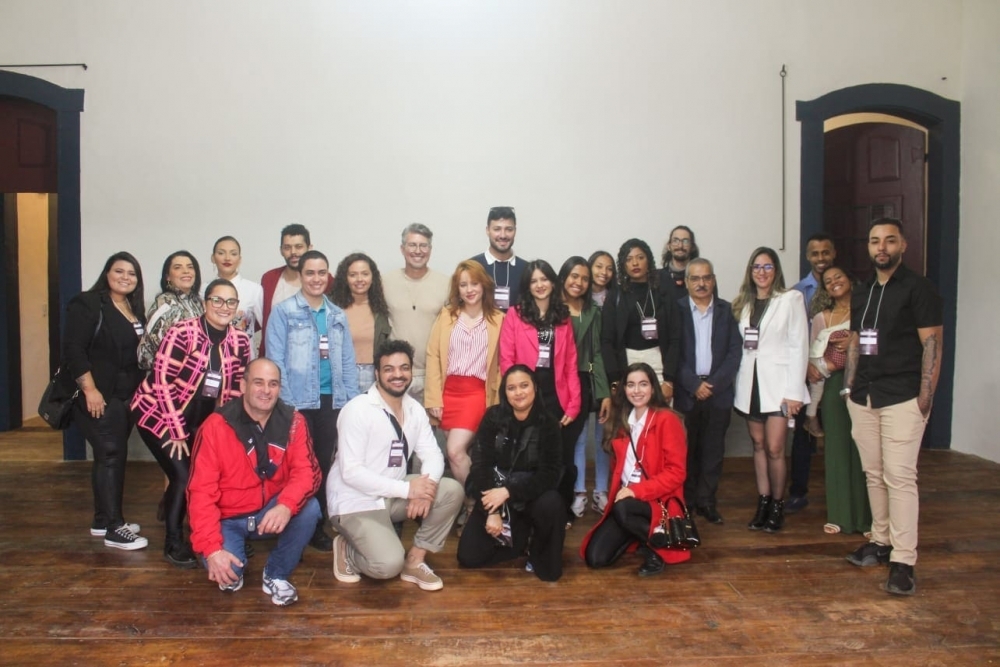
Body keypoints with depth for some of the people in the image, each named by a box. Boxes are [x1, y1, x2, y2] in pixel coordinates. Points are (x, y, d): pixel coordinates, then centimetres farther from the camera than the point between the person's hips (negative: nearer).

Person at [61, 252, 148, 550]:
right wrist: (90, 390, -22)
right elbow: (74, 350, -17)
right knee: (111, 453, -10)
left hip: (125, 396, 8)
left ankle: (103, 520, 24)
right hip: (97, 394, -8)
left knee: (110, 455, 13)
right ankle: (113, 528, -5)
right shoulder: (87, 304, -10)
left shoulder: (135, 310, 12)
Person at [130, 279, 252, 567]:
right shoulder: (182, 333, -22)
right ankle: (173, 543, 6)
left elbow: (236, 391, 2)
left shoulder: (241, 342, -7)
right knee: (183, 476, -13)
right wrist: (177, 432, -19)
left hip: (200, 421, 5)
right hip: (158, 414, -5)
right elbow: (162, 382, -22)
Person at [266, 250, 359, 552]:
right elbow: (276, 361, -7)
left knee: (324, 464, 11)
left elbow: (348, 362, 11)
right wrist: (286, 403, -13)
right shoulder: (284, 311, -2)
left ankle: (317, 526, 25)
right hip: (298, 402, -4)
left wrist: (353, 402, 3)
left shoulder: (338, 315, 12)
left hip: (331, 401, 4)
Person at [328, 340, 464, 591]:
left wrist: (426, 486, -24)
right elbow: (351, 472, -24)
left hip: (393, 494, 7)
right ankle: (347, 550, 7)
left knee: (452, 491, -13)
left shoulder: (415, 409, 4)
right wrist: (407, 489, -28)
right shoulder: (358, 410, -18)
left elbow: (433, 455, 0)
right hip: (356, 501, -7)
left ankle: (415, 560, 2)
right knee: (389, 564, -27)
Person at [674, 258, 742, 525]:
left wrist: (716, 383, -9)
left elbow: (735, 350, 2)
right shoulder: (676, 309, 1)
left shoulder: (726, 310, 8)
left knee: (713, 449, 5)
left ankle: (706, 501, 15)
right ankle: (686, 500, 13)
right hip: (686, 390, -2)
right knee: (686, 449, 3)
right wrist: (694, 384, -11)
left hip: (719, 390, 2)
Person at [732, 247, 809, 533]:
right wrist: (737, 383, 0)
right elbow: (739, 345, 8)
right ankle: (763, 502, 19)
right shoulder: (743, 303, 12)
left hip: (777, 382, -4)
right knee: (758, 446, 10)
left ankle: (777, 505, 10)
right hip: (749, 382, 4)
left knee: (774, 449, -6)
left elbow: (799, 346, -7)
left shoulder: (791, 299, -3)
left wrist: (794, 391, -11)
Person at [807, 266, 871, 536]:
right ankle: (840, 515, 15)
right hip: (834, 385, 2)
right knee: (837, 448, 6)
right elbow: (813, 357, 8)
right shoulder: (821, 318, 11)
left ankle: (865, 516, 9)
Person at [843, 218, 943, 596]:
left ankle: (903, 561, -4)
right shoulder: (862, 294, 16)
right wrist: (849, 388, 11)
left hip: (902, 398, -6)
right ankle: (880, 541, 22)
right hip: (864, 397, 6)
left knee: (899, 477, -8)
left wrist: (925, 398, -14)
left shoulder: (917, 289, -4)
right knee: (874, 475, 11)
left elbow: (932, 345, -8)